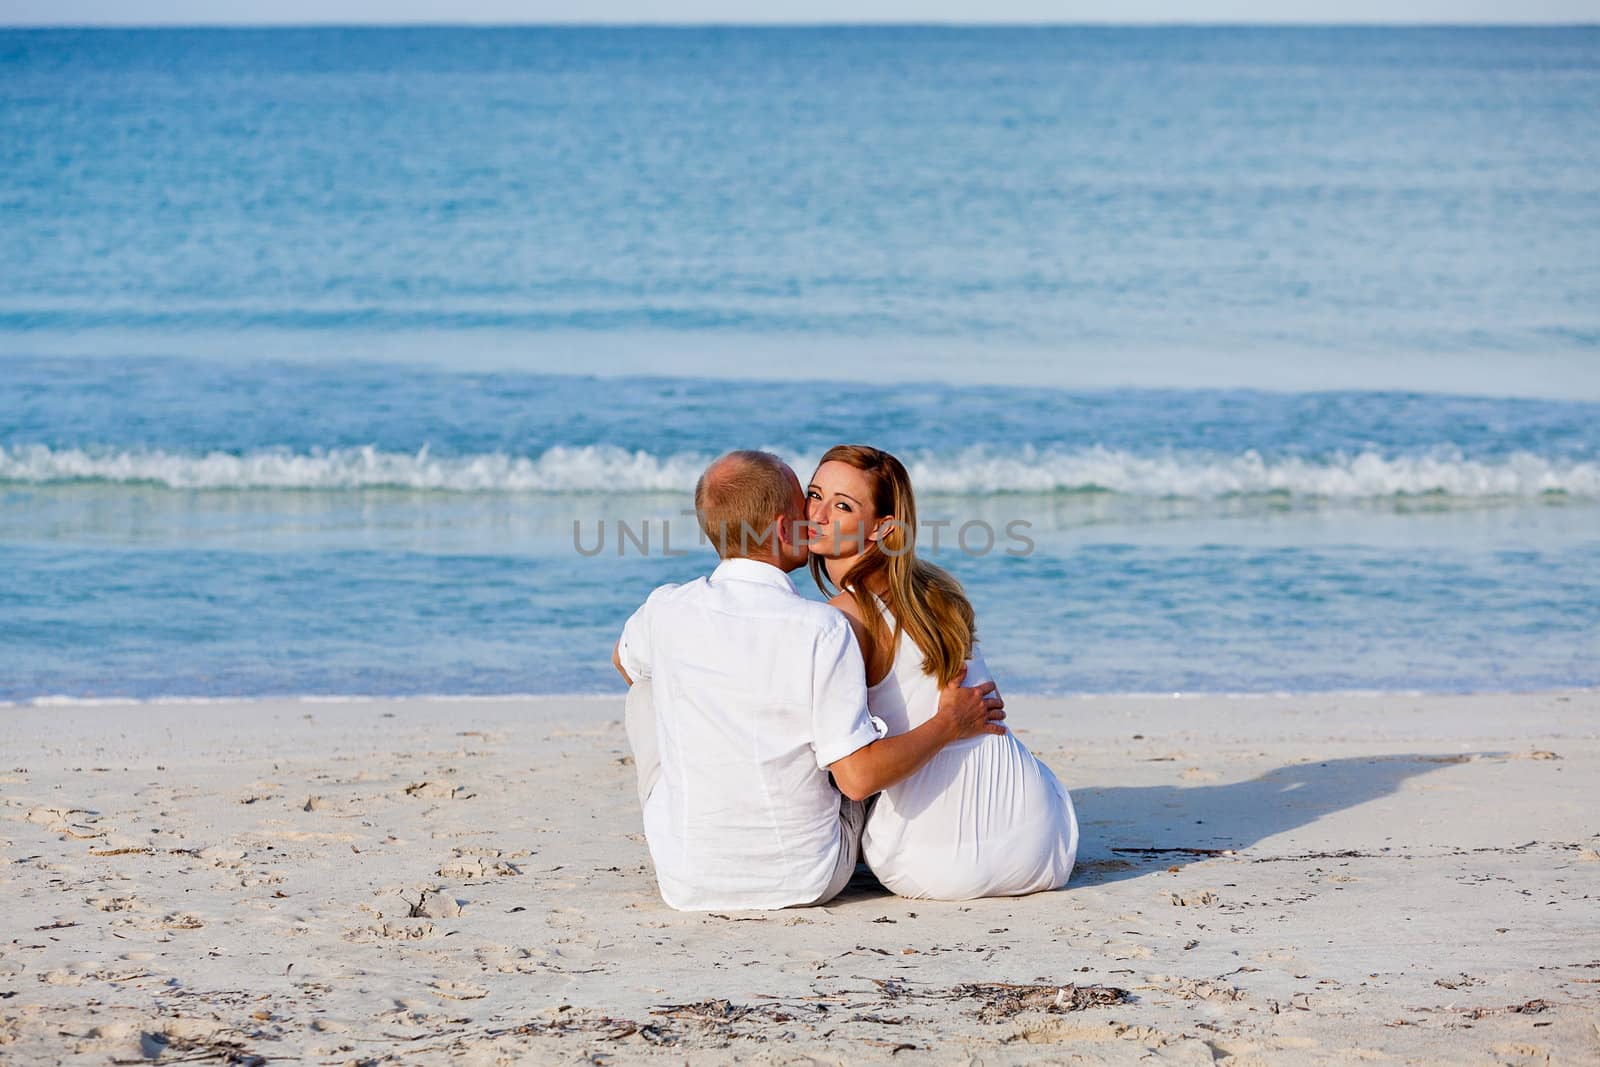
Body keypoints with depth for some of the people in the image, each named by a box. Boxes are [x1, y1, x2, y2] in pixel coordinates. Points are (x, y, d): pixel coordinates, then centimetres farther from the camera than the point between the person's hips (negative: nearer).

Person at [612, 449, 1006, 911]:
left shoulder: (666, 611, -8)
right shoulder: (822, 630, -18)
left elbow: (624, 661, 18)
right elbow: (858, 777, -19)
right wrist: (949, 724, -4)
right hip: (809, 883, -1)